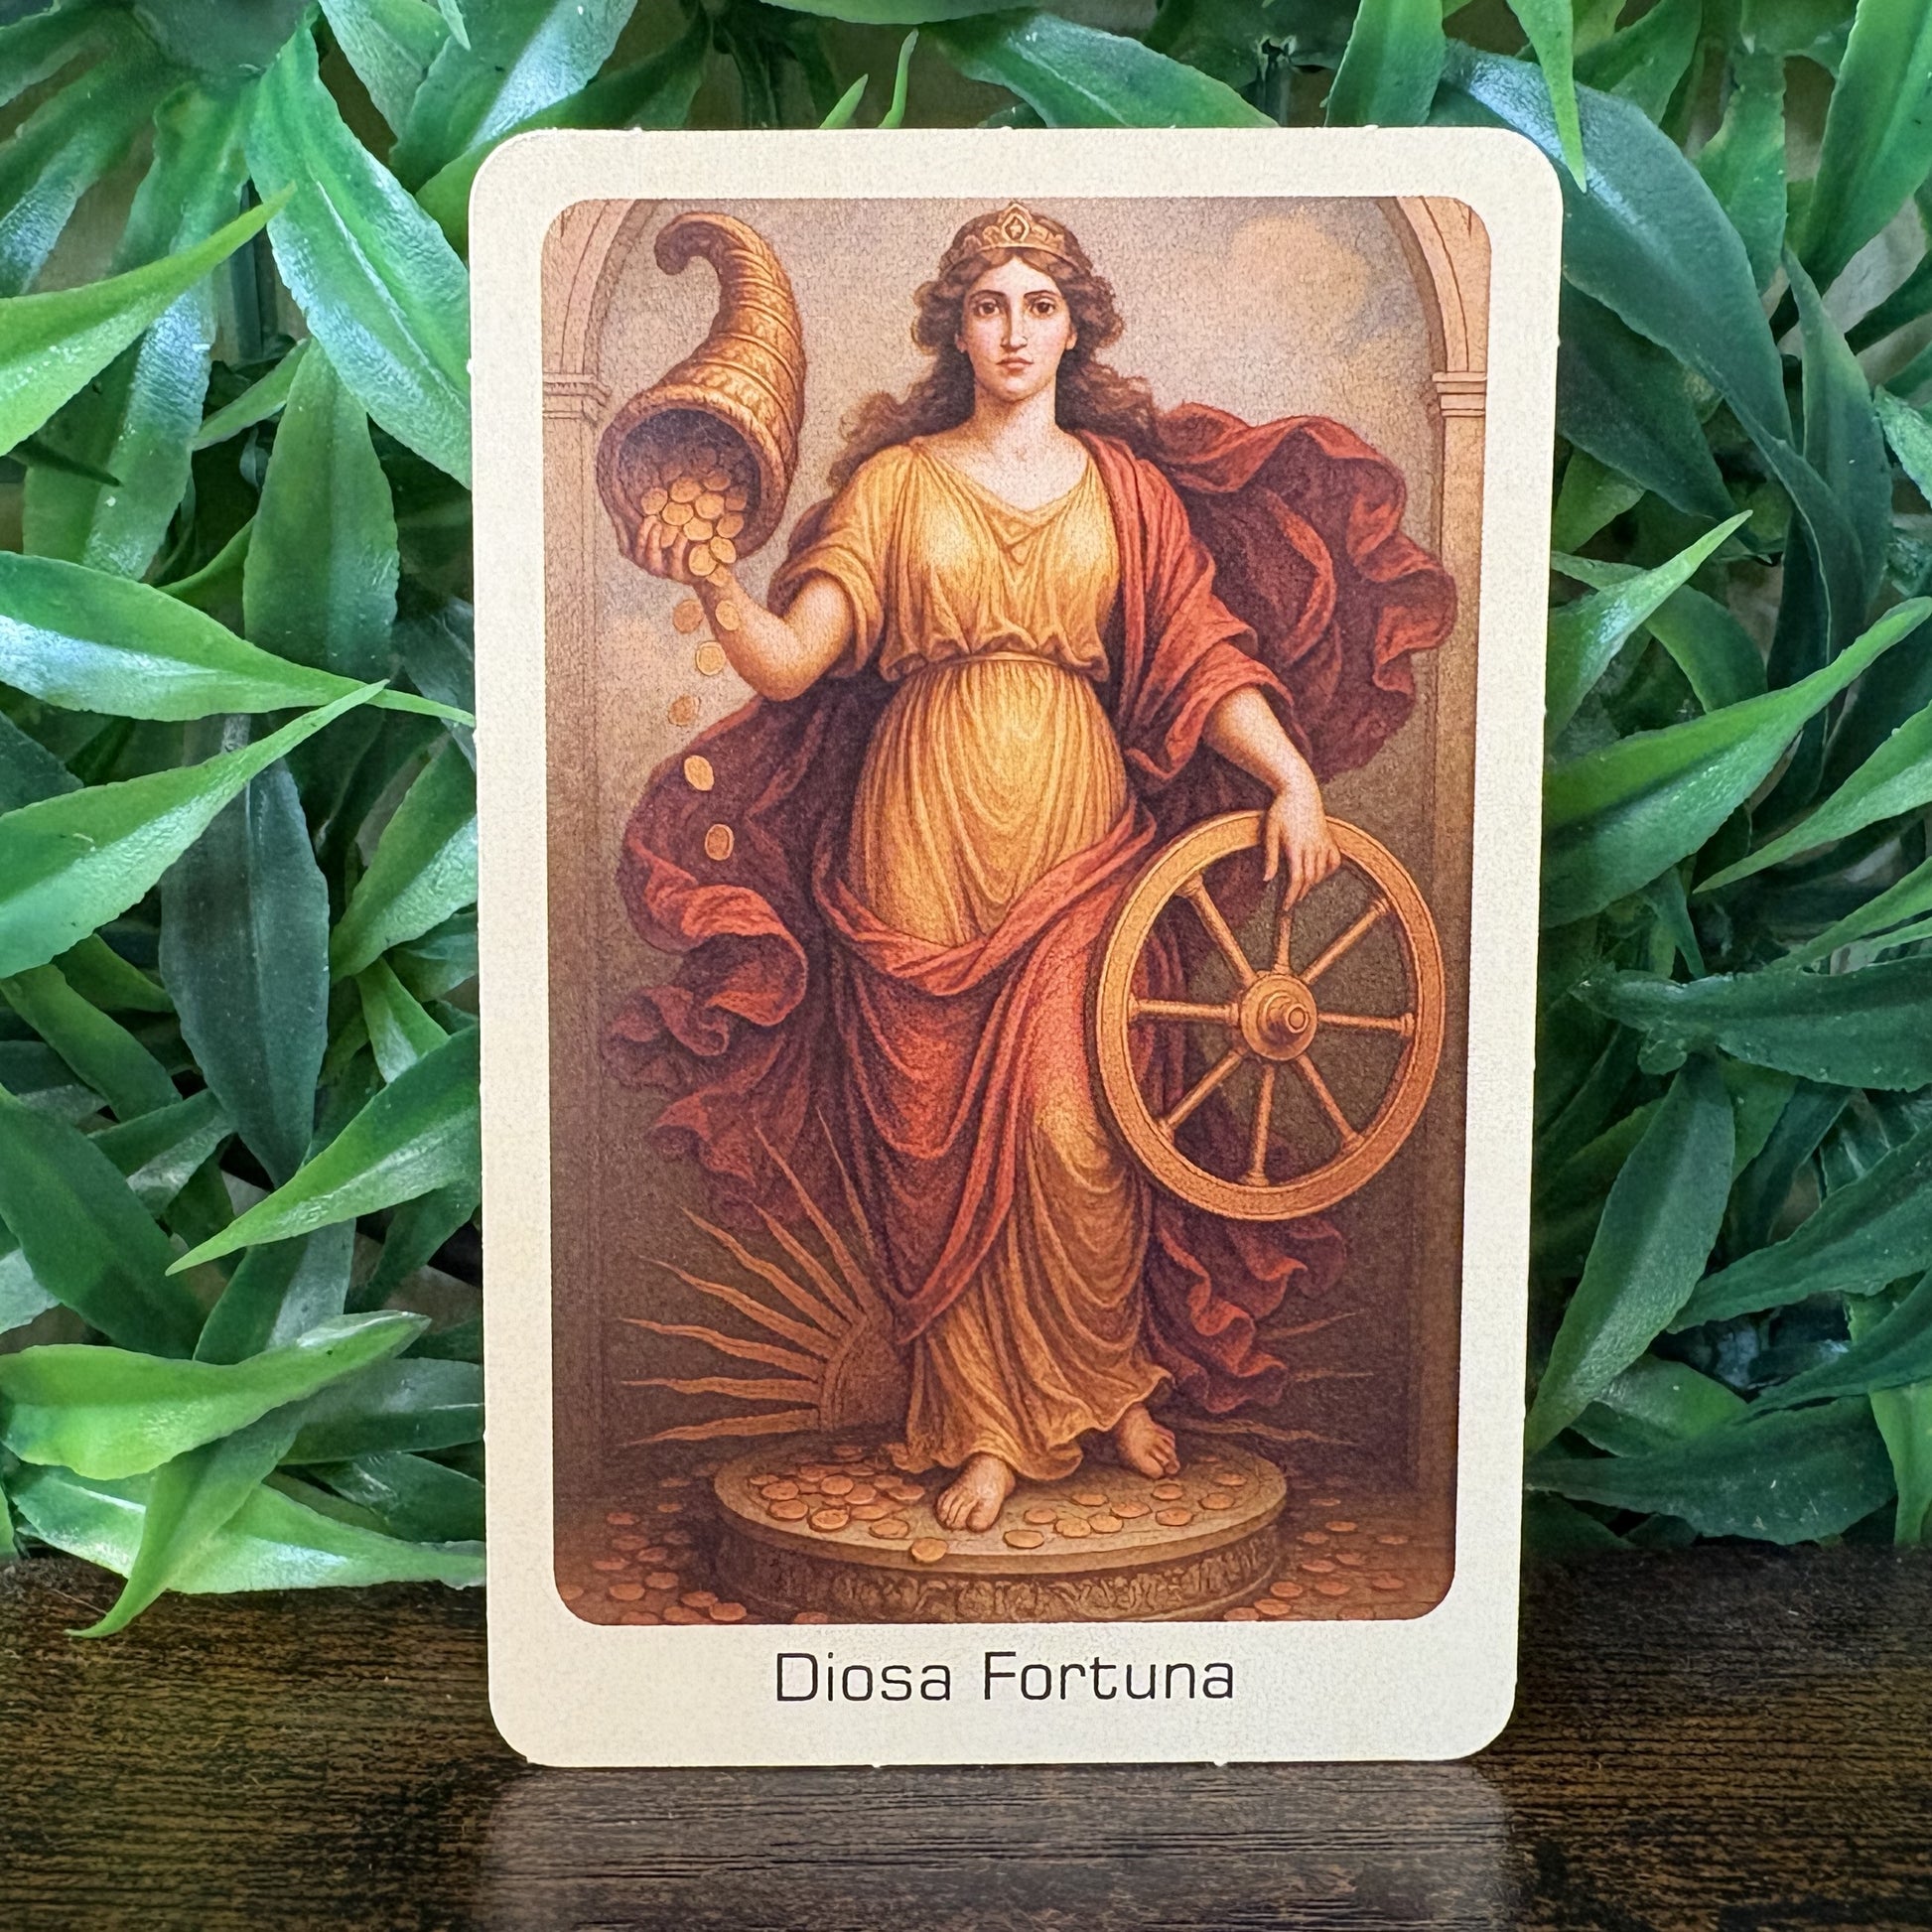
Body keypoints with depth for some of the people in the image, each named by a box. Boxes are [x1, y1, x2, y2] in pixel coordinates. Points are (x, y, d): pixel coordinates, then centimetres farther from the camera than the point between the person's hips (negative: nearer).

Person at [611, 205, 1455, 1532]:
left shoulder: (1124, 483, 12)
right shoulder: (896, 477, 10)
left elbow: (1203, 656, 3)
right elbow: (790, 661, 0)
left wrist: (1293, 776, -12)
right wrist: (714, 585, -18)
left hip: (1076, 823, 0)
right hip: (924, 830, 1)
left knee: (1068, 1125, -8)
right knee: (941, 1133, 1)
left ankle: (1111, 1384, 19)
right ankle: (987, 1428, 17)